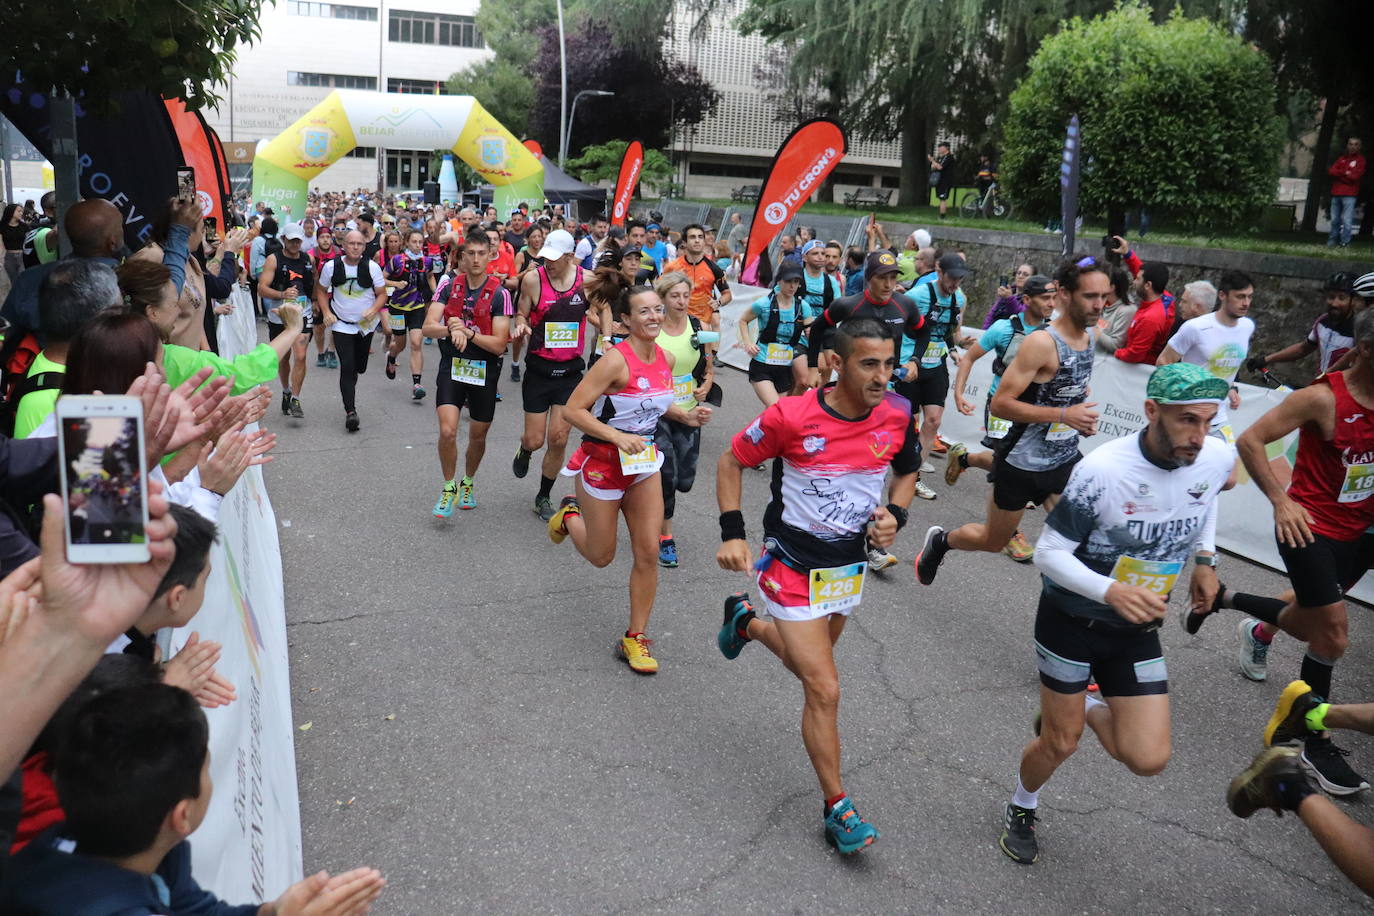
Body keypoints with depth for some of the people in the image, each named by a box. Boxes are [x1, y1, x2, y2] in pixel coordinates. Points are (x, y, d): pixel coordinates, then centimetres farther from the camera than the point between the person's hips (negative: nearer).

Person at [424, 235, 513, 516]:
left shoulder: (499, 293, -8)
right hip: (452, 366, 0)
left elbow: (499, 344, -13)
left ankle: (468, 482, 40)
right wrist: (451, 329, -28)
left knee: (478, 436, 13)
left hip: (485, 369, 0)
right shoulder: (448, 285, -1)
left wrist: (467, 332, -25)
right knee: (447, 431, -15)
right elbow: (428, 327, -8)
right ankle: (449, 488, 8)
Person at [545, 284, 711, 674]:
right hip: (603, 462, -6)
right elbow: (573, 410, -23)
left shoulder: (666, 359, -1)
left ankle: (635, 638, 15)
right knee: (601, 557, 10)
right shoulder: (616, 360, -23)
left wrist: (685, 416, 0)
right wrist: (618, 437, -30)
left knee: (648, 553, 1)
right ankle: (570, 514, 43)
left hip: (644, 462, 6)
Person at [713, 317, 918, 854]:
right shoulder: (792, 416, -23)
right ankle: (838, 809, 11)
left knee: (809, 664, 25)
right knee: (824, 689, -7)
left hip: (850, 564, 6)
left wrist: (895, 514, -9)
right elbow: (732, 462, -8)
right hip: (794, 565, -5)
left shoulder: (897, 415, -10)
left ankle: (747, 621, 55)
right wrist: (732, 533, -16)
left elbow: (907, 471, 10)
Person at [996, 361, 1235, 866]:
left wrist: (1204, 557, 4)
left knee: (1148, 759, -3)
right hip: (1071, 620, -4)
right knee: (1059, 745, 8)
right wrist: (1112, 591, -35)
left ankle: (1083, 707, 28)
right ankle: (1021, 809, 41)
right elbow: (1048, 552, -20)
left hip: (1137, 628, 4)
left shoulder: (1218, 459, -12)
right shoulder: (1103, 470, -28)